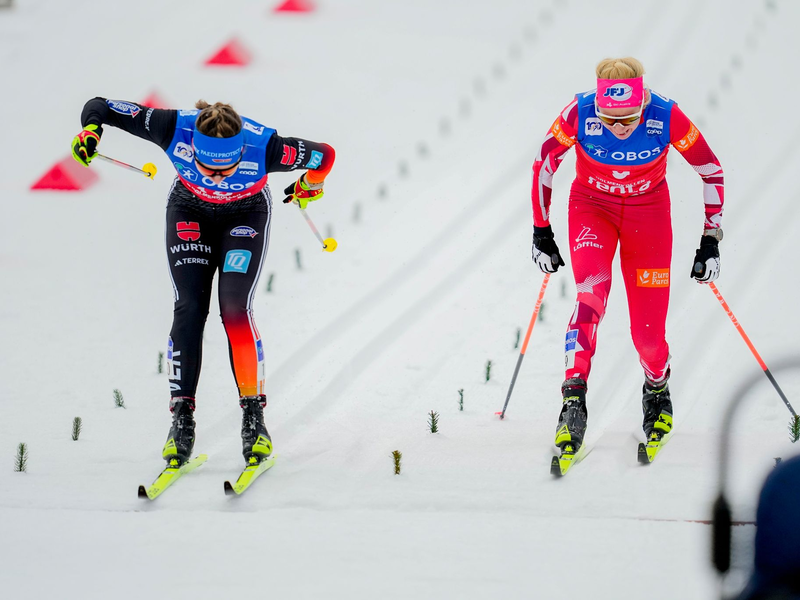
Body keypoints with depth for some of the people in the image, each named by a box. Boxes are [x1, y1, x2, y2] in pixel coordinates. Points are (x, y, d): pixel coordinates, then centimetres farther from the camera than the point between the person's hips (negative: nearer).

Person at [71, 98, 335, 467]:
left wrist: (310, 185, 0)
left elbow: (325, 156, -19)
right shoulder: (175, 129, -35)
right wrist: (90, 130, -46)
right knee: (188, 308, -12)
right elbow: (100, 107, -26)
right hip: (190, 211, 1)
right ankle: (182, 420, -7)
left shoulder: (264, 148, -38)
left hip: (246, 214, -1)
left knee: (235, 307, -18)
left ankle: (253, 416, -10)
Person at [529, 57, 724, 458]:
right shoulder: (579, 114, -28)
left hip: (648, 211, 0)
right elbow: (544, 165, -10)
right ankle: (573, 401, -29)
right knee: (591, 292, -28)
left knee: (648, 330, -1)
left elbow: (711, 172, -13)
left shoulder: (666, 117, -28)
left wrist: (710, 241, -11)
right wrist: (541, 232, -4)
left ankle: (657, 387, 32)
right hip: (591, 207, 0)